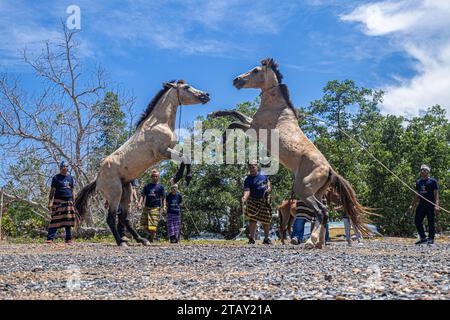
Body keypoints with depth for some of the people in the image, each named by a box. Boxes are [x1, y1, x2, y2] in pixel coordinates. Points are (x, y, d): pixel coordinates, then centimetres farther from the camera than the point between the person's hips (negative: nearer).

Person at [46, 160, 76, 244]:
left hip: (69, 202, 5)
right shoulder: (56, 178, 3)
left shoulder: (70, 178, 16)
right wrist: (50, 203, -10)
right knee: (55, 221, -11)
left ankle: (68, 239, 11)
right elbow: (52, 191, -1)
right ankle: (50, 238, -12)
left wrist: (74, 202, 13)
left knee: (68, 221, 5)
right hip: (58, 202, -5)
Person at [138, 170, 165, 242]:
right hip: (146, 207, 3)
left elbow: (163, 198, 6)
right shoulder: (147, 186, 13)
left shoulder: (160, 187, 6)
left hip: (155, 208, -3)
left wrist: (162, 208, -2)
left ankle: (151, 240, 4)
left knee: (153, 226, -10)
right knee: (144, 225, 3)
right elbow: (143, 195, 9)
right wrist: (140, 203, -7)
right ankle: (150, 234, 28)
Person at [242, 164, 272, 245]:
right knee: (252, 220, -12)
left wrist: (268, 187, 6)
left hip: (265, 201, 3)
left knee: (266, 221, 9)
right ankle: (251, 239, -5)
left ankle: (266, 238, 24)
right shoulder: (248, 179, -8)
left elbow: (267, 180, 25)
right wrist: (245, 197, -40)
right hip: (253, 201, -3)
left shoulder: (262, 175, 5)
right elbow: (247, 190, -21)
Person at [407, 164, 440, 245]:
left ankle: (431, 239, 6)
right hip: (421, 205, 6)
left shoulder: (432, 181, -3)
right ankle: (423, 238, 13)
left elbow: (436, 194, -8)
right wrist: (412, 205, 15)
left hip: (430, 205, -6)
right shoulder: (418, 182, 15)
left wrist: (436, 205, -20)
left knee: (431, 222, -2)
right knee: (417, 221, 2)